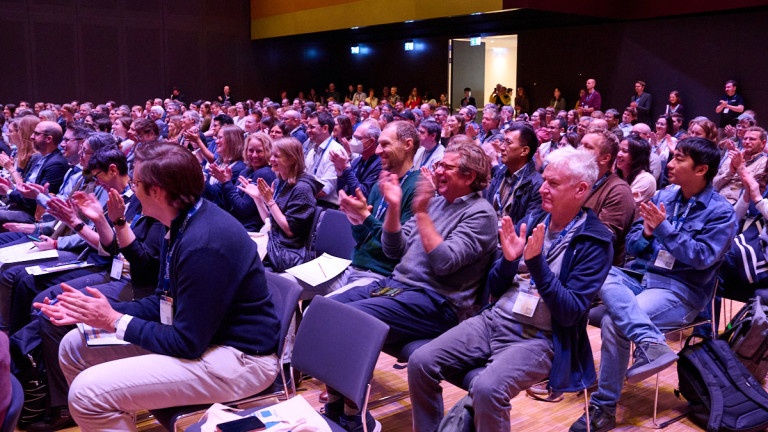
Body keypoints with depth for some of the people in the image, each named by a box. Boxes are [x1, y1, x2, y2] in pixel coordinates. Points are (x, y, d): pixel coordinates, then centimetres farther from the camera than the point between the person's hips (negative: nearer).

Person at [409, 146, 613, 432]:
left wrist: (536, 263, -22)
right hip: (494, 319, 6)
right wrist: (508, 260, -10)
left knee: (487, 388, -32)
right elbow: (495, 289, 11)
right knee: (420, 363, -11)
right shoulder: (532, 221, 9)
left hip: (539, 337, -5)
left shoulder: (594, 244, -6)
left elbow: (570, 314, -14)